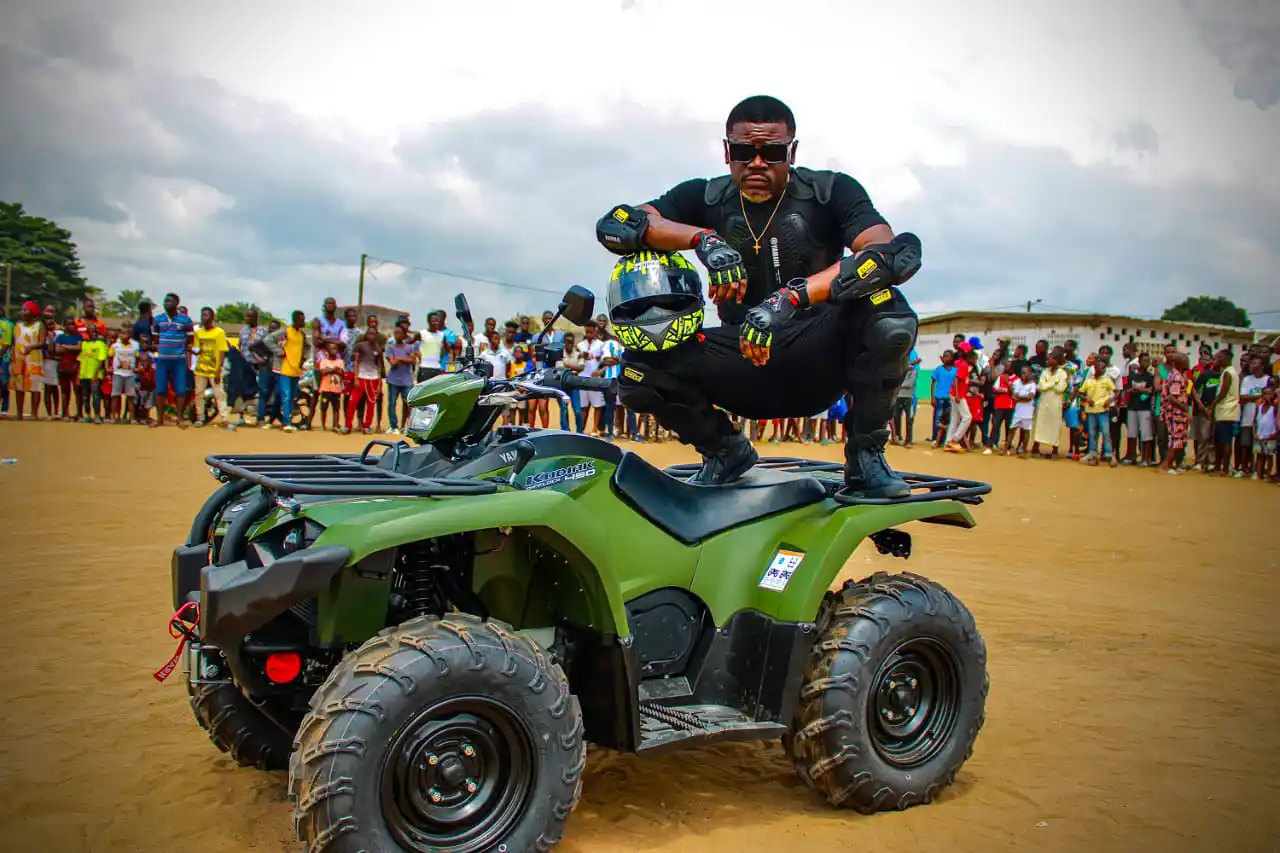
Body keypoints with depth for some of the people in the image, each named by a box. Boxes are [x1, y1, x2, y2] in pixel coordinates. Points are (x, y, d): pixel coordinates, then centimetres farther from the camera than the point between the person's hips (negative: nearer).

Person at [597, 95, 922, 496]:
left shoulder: (832, 191, -4)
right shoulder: (706, 197, 4)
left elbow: (893, 252, -24)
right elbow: (613, 223, -10)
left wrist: (791, 297, -37)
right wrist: (703, 238, -28)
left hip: (820, 357, -2)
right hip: (743, 362, 2)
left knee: (887, 311, -31)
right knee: (642, 367, -21)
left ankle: (865, 456, -10)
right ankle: (725, 451, 7)